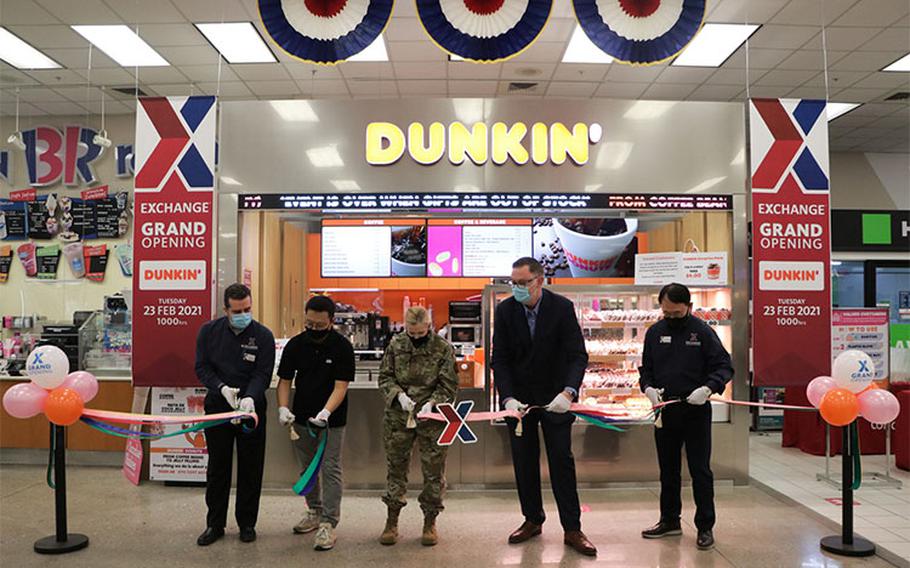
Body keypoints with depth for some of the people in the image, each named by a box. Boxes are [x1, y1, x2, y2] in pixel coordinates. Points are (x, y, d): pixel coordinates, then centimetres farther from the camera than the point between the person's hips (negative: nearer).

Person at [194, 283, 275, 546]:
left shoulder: (263, 336, -8)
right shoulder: (209, 331, -1)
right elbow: (202, 367, -2)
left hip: (251, 407, -1)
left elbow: (263, 374, -11)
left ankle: (247, 523, 21)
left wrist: (249, 397, -29)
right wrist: (222, 388, -18)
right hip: (217, 406, 1)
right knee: (217, 467, 9)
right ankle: (215, 524, 22)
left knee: (250, 467, 7)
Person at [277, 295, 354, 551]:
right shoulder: (295, 345, -5)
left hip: (332, 419, -4)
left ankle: (328, 524, 3)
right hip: (302, 417, 4)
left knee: (330, 469, -3)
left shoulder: (343, 346, -15)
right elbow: (285, 380, -1)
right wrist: (283, 408, -18)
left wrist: (326, 412, -34)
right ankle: (315, 511, 33)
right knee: (308, 467, 16)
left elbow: (341, 386, -19)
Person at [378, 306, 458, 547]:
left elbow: (448, 385, -4)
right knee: (396, 468, 10)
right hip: (398, 418, 2)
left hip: (432, 419, -1)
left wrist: (432, 403, -19)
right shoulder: (395, 344, 0)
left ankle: (430, 522, 22)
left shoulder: (443, 348, -6)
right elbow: (384, 377, 4)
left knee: (433, 471, 6)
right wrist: (399, 394, -14)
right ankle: (392, 521, 24)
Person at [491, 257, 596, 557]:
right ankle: (533, 520, 27)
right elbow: (499, 359, -7)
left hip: (555, 397, -2)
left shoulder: (562, 307, -13)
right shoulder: (505, 310, -7)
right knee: (524, 462, 10)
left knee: (562, 460, 1)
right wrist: (508, 398, -20)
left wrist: (568, 392, -31)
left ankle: (572, 529, 11)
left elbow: (578, 355, -16)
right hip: (519, 397, 2)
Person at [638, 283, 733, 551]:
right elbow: (646, 368, 11)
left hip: (696, 411, -4)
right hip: (664, 410, 4)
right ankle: (670, 520, 29)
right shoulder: (655, 332, 5)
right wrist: (648, 388, -9)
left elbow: (724, 366, -6)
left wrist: (708, 388, -23)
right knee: (668, 470, 15)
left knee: (700, 471, 3)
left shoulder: (702, 331, -6)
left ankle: (705, 526, 15)